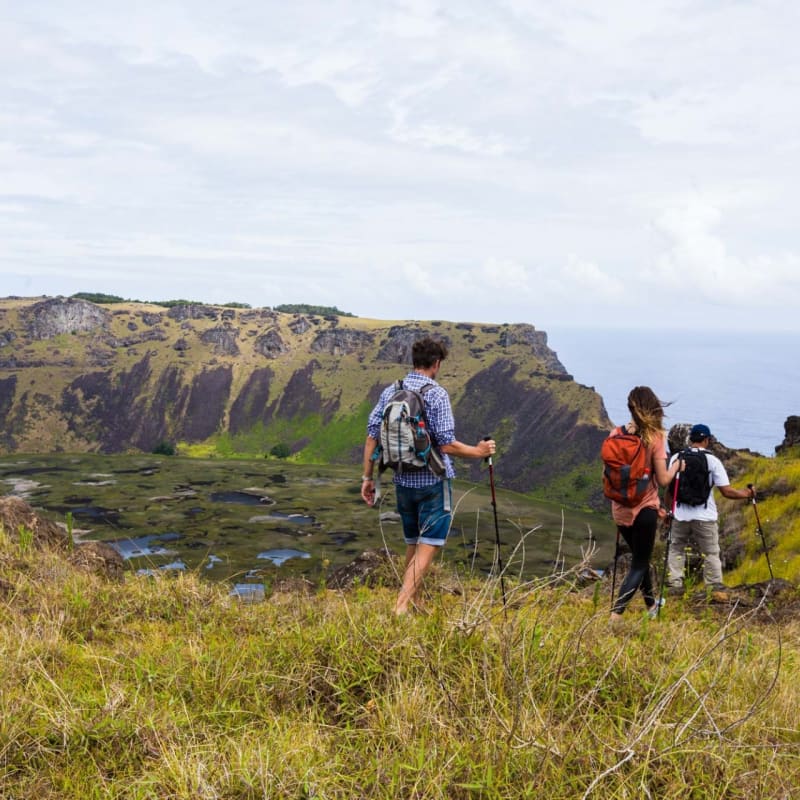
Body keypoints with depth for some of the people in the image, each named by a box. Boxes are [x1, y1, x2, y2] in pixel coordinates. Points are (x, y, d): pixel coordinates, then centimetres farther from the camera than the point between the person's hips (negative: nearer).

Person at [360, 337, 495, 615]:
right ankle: (401, 607, -13)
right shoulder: (437, 394, -13)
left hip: (403, 481, 6)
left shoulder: (390, 392, 2)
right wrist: (478, 452, -1)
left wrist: (367, 477, 8)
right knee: (428, 546, -2)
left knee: (413, 544, 19)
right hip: (433, 481, -6)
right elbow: (446, 445, -16)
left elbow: (372, 436, 2)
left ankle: (415, 604, 28)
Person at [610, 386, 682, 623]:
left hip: (621, 509, 5)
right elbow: (663, 480, -12)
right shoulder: (655, 438, -13)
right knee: (639, 564, 5)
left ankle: (651, 604, 40)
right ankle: (616, 615, -10)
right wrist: (676, 466, 6)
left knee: (639, 557, 25)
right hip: (644, 509, -5)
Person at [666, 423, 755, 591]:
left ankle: (675, 585, 12)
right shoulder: (713, 461, -7)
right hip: (704, 517, -2)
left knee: (676, 550, 16)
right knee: (711, 554, 9)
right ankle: (716, 588, 11)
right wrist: (747, 494, 8)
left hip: (680, 516, 2)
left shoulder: (676, 458, -1)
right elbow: (727, 492, -8)